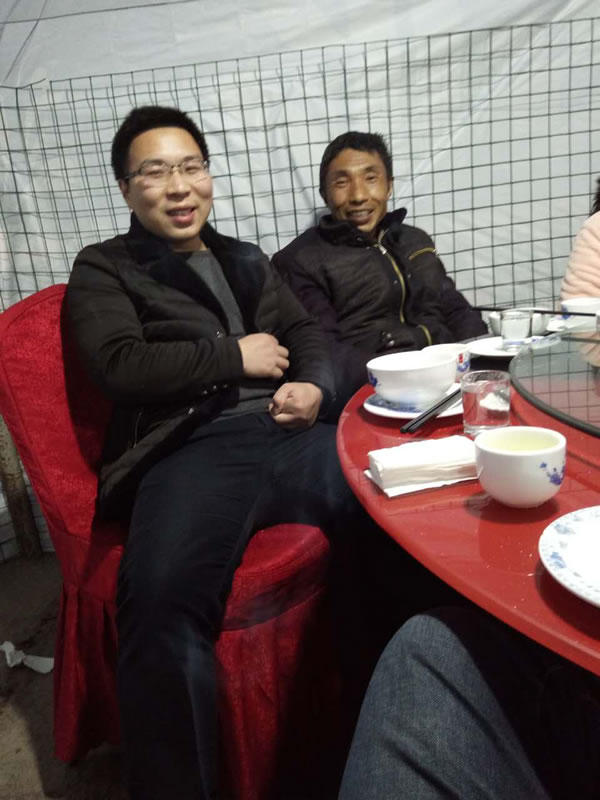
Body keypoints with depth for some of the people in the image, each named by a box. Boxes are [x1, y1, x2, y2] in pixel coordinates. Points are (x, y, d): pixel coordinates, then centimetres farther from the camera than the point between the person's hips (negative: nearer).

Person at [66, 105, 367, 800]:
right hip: (193, 450, -4)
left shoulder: (246, 260, 31)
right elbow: (121, 364, -2)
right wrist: (237, 356, 1)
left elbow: (306, 334, 26)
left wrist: (314, 384, 3)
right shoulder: (104, 269, 15)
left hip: (290, 434, 5)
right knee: (161, 603, -36)